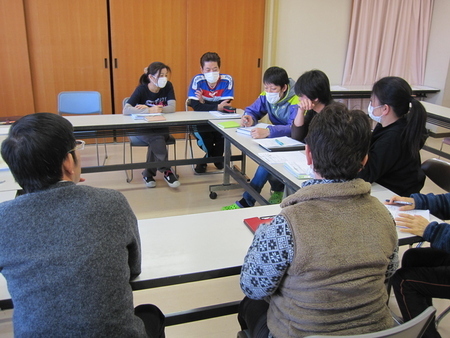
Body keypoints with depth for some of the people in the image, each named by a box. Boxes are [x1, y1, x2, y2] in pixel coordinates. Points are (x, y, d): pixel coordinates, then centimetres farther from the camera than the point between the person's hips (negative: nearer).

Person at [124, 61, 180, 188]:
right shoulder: (141, 89, -12)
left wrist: (150, 108, -24)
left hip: (161, 127, 2)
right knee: (157, 139, -33)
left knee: (155, 142, -30)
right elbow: (126, 110, -24)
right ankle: (166, 171, -23)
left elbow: (172, 108, -16)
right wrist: (149, 110, -33)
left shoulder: (168, 86, -4)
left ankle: (149, 173, -15)